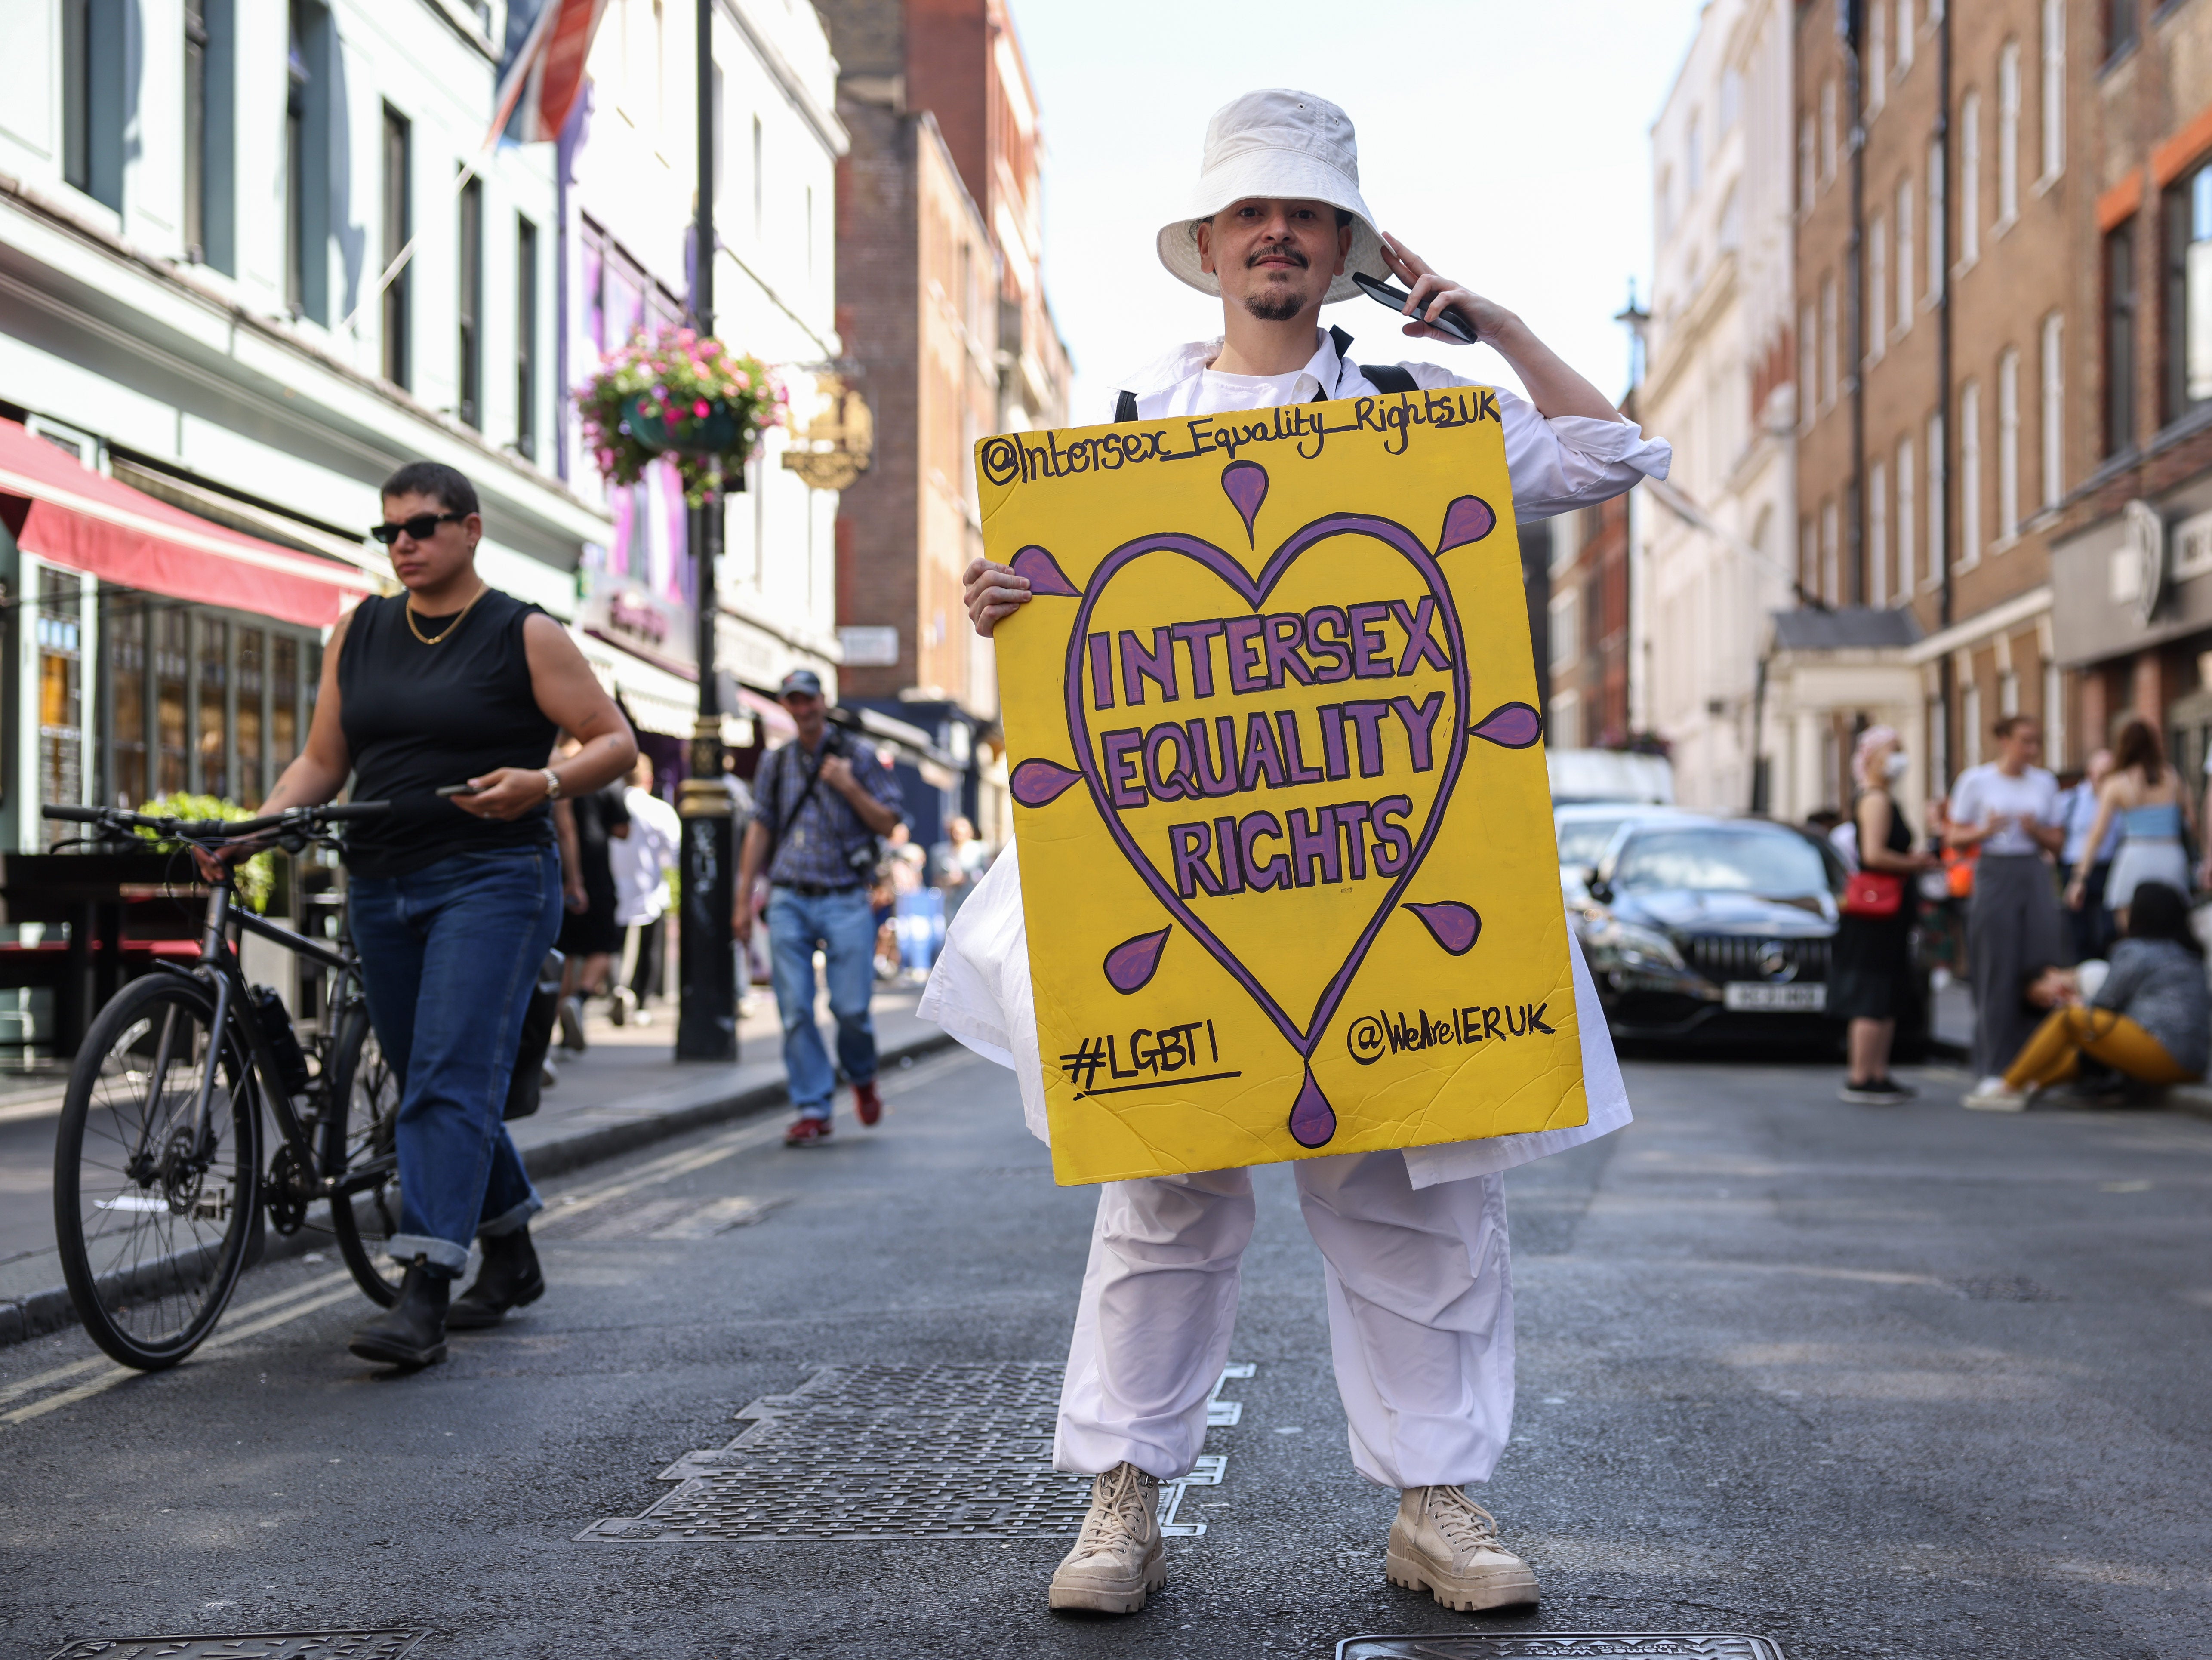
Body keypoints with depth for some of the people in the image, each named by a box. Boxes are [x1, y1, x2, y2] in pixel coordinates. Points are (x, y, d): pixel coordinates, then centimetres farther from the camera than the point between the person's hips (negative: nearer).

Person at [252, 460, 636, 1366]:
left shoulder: (524, 635, 0)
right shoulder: (358, 633, 14)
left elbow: (617, 741, -1)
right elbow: (322, 759, 13)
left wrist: (544, 783, -19)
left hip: (491, 882, -6)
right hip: (381, 888, 6)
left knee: (450, 1079, -16)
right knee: (427, 1081, 12)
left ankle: (425, 1290, -22)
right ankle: (511, 1255, 28)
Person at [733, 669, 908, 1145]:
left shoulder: (858, 757, 6)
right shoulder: (775, 763, 13)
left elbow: (888, 823, 5)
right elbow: (759, 831, 14)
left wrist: (850, 789, -11)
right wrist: (745, 900, 11)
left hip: (845, 901, -2)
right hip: (789, 901, 2)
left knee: (851, 1007, -7)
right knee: (796, 1010, -4)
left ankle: (863, 1079, 23)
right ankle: (813, 1111, 1)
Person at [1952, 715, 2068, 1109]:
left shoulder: (2044, 783, 12)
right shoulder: (1976, 780, 2)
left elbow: (2057, 842, 15)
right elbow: (1956, 837, 3)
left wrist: (2037, 831, -6)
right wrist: (1985, 831, -16)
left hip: (2035, 875, 3)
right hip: (1994, 873, -3)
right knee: (1997, 975, -5)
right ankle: (1993, 1072, -1)